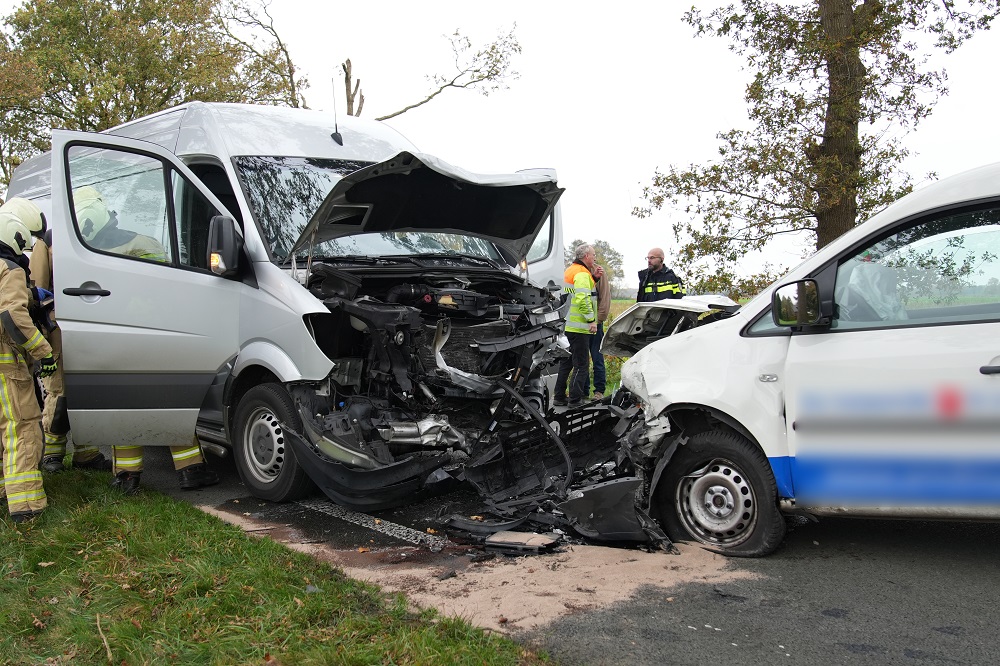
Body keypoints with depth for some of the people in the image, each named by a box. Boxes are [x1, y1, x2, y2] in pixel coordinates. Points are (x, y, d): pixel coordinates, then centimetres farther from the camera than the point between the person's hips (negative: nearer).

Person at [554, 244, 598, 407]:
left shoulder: (570, 271, 18)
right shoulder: (582, 274, -14)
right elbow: (583, 299, -24)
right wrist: (591, 320, -20)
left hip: (568, 325, 10)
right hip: (579, 326, -10)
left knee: (566, 362, 16)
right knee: (581, 364, -4)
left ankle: (559, 396, 21)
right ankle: (575, 399, -2)